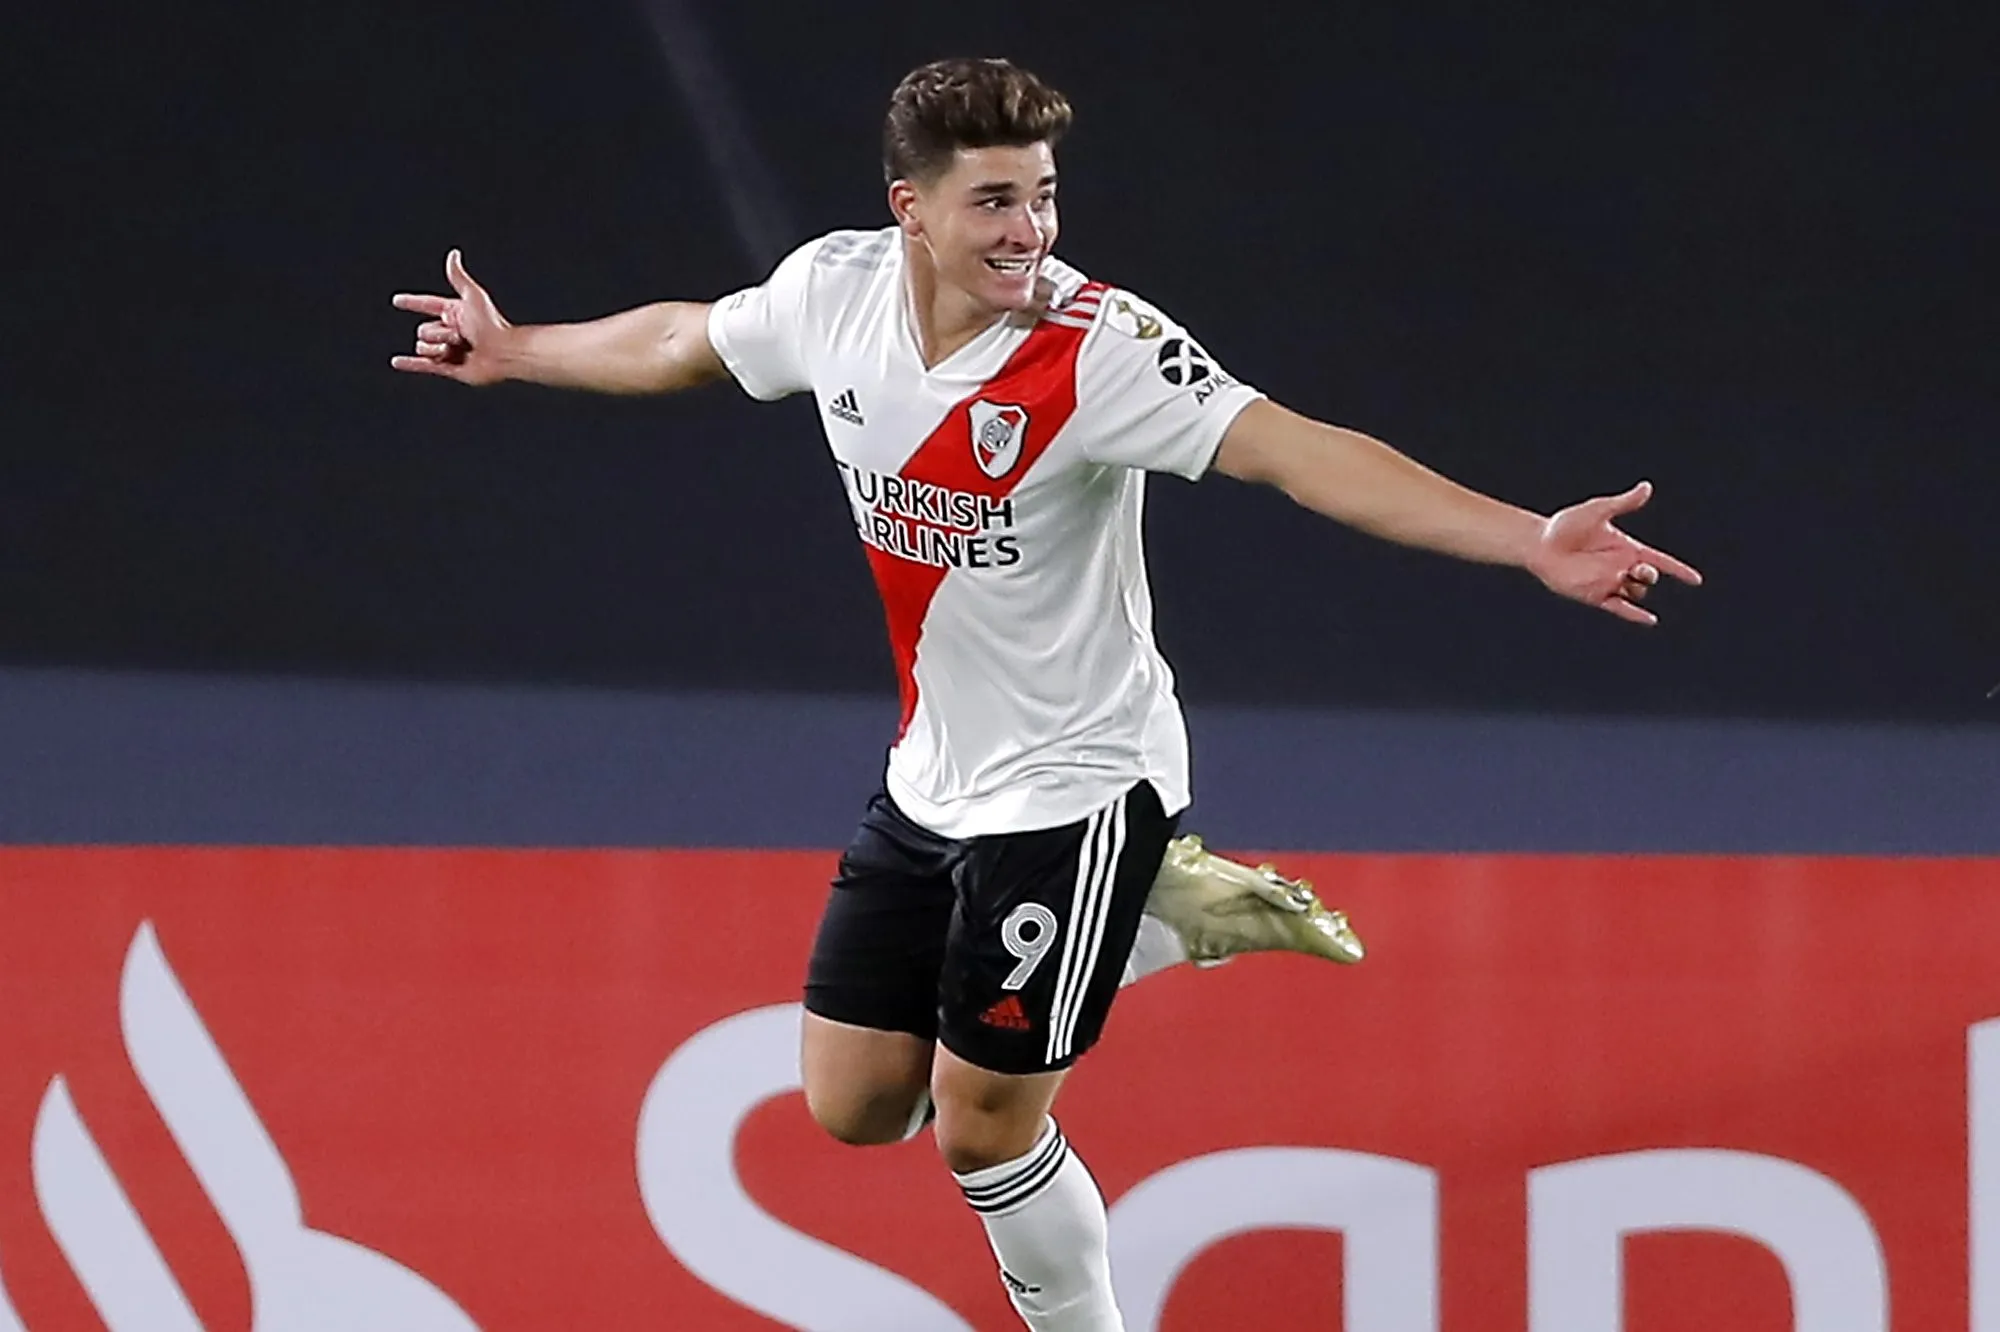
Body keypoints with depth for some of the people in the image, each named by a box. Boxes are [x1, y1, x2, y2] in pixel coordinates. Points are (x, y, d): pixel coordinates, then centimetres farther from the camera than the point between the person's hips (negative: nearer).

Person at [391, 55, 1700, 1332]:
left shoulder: (1098, 344, -25)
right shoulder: (836, 289, -8)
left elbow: (1297, 449, -36)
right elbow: (683, 341, 14)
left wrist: (1532, 541, -48)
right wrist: (511, 350, 30)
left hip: (1076, 784, -6)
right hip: (932, 781, 6)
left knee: (983, 1129, -2)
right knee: (855, 1103, 11)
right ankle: (1162, 913, 24)